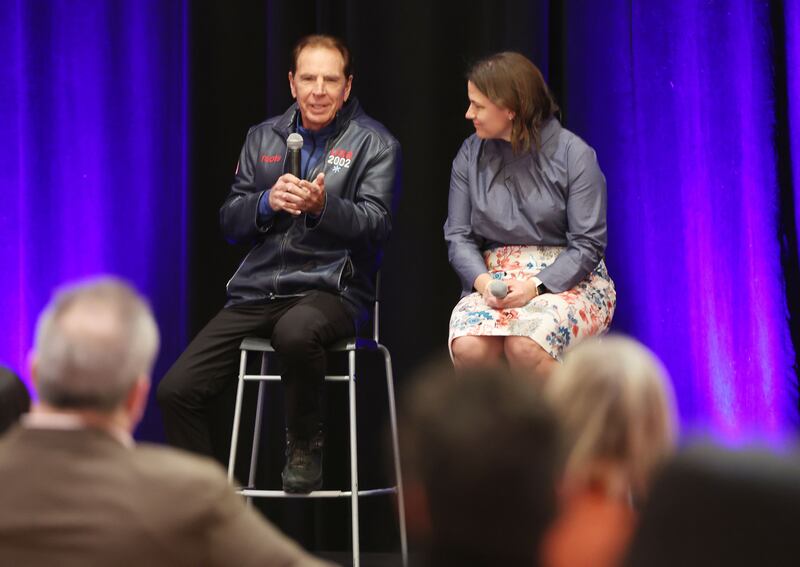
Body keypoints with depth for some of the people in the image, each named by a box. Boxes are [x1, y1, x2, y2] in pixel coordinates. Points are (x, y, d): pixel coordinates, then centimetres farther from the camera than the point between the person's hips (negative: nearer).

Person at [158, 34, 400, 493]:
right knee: (176, 390, -10)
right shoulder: (263, 138, 15)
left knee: (295, 332, -41)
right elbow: (230, 222, 11)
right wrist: (267, 202, -10)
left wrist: (323, 206, -27)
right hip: (258, 290, 5)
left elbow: (377, 225, -9)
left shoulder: (375, 144, 3)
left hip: (330, 287, -5)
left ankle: (306, 446, -15)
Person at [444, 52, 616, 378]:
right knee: (467, 348, -30)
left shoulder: (572, 153, -4)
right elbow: (458, 236, 7)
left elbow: (588, 244, -6)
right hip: (494, 280, 3)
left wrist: (536, 287, -20)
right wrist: (483, 281, -14)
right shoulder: (470, 155, 8)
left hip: (569, 281, -3)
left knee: (524, 347, -35)